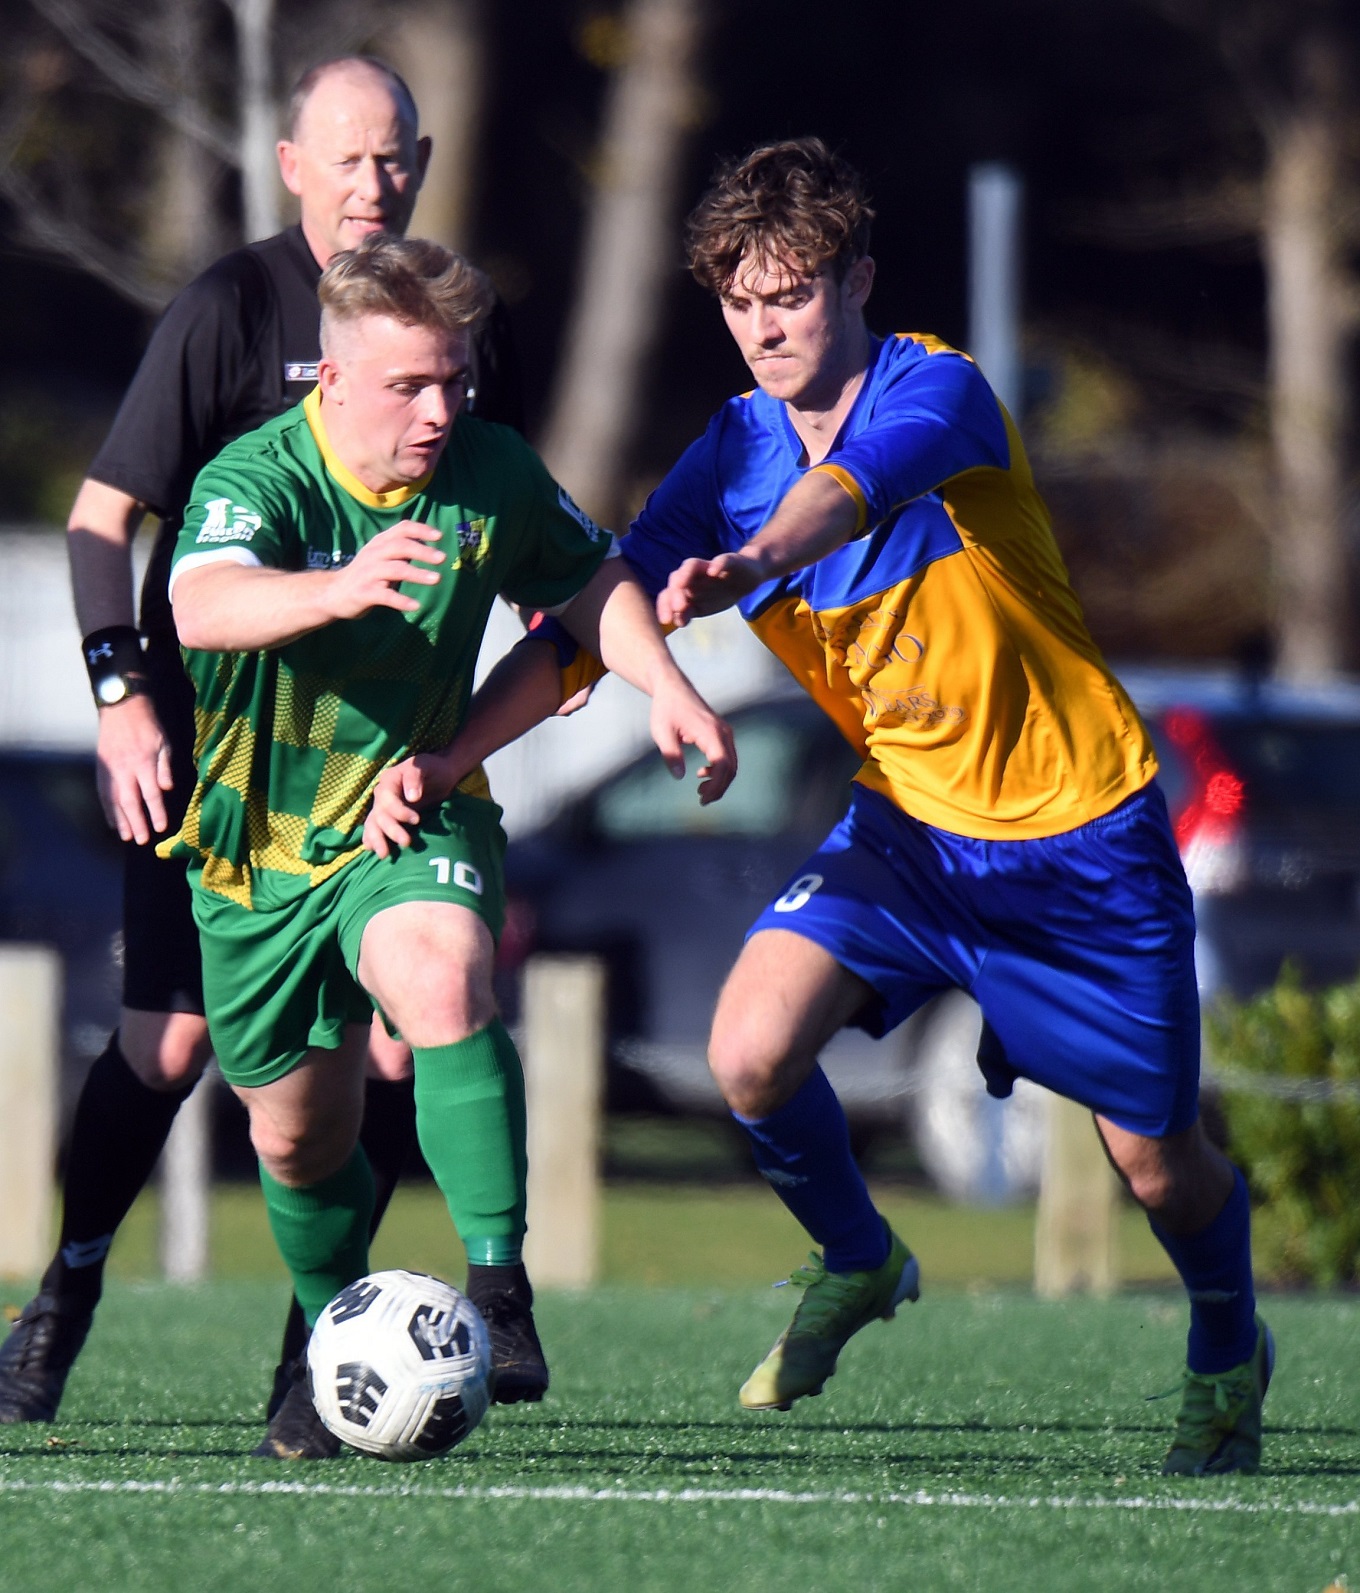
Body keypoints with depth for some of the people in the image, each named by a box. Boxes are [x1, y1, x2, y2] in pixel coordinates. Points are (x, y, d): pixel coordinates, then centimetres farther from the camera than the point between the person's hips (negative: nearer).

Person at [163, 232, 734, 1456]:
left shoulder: (492, 474, -9)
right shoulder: (258, 481, -22)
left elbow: (588, 580, 12)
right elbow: (204, 607, -44)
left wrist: (666, 688, -5)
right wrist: (335, 588, -64)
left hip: (417, 815, 0)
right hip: (263, 845, 0)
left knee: (442, 983, -34)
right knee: (300, 1136, 14)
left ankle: (500, 1281, -33)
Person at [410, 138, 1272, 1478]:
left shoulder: (937, 390, -21)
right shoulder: (734, 456, -4)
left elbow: (851, 485, -44)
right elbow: (587, 623, -5)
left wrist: (747, 567, -65)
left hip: (1084, 838, -4)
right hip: (908, 821, 4)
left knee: (1156, 1162, 3)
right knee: (750, 1053, -19)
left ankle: (1228, 1355, 36)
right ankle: (856, 1263, 11)